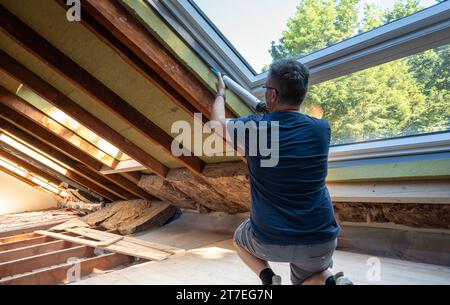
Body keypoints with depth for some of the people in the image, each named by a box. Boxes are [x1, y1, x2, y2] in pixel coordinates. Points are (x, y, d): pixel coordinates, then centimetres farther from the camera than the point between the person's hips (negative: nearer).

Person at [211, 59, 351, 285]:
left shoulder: (252, 128, -11)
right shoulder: (321, 129, -5)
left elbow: (218, 121, 12)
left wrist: (221, 93, 30)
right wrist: (272, 113, 32)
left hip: (269, 240, -2)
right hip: (320, 241, 2)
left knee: (240, 240, 33)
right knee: (307, 280, 33)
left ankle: (267, 277, 6)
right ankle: (330, 281, -1)